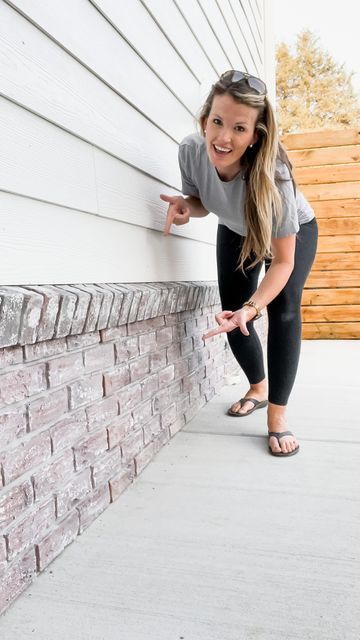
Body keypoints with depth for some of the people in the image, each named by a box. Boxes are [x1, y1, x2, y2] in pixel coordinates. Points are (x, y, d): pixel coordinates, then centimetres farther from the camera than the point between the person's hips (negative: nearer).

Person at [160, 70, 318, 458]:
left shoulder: (272, 174, -41)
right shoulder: (191, 151, -31)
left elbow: (283, 261, -34)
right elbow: (200, 200, -7)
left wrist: (252, 307, -49)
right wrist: (185, 206, -31)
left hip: (294, 232, -4)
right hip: (235, 232, 4)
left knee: (283, 309, -23)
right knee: (231, 316, 1)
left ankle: (277, 415, -10)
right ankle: (258, 387, 28)